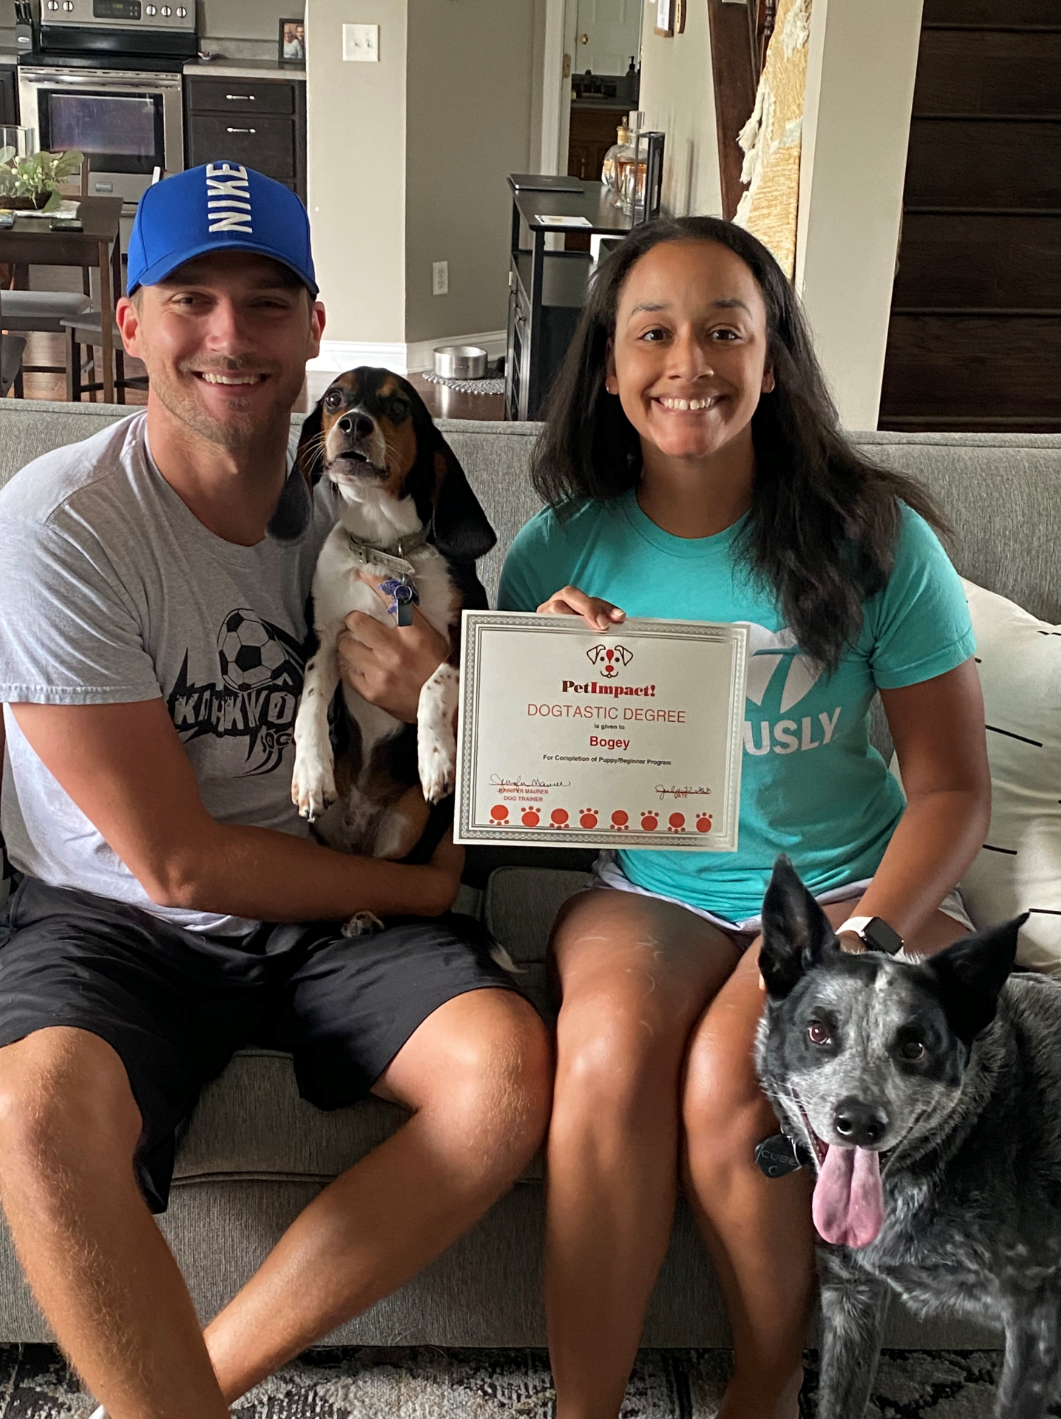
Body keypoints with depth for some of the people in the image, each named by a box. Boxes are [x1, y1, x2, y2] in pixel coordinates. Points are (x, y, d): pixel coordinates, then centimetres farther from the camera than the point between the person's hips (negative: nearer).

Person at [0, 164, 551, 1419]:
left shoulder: (354, 511, 1)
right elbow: (176, 860, -14)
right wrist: (423, 887, -5)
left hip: (327, 916, 5)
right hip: (113, 921, -4)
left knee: (511, 1066, -20)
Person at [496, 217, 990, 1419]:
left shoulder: (873, 541, -6)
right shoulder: (561, 548, -1)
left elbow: (951, 787, -2)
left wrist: (867, 940, -17)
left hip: (844, 886, -1)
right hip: (648, 890, 2)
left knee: (729, 1083, -28)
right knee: (607, 1057, -29)